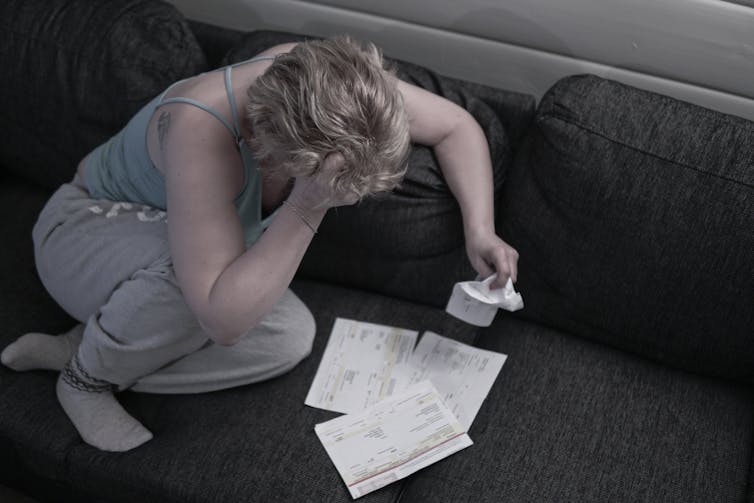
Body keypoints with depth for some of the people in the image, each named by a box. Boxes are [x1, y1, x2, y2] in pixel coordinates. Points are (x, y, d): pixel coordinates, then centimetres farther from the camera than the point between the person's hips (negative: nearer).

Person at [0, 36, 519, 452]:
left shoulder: (321, 80, -25)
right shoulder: (200, 128, -43)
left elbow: (456, 124, -12)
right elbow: (224, 320, -44)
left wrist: (480, 229, -22)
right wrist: (307, 208, -47)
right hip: (87, 227, -6)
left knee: (291, 337, -19)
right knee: (182, 271, -41)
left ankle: (77, 348, -3)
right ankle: (86, 377, -7)